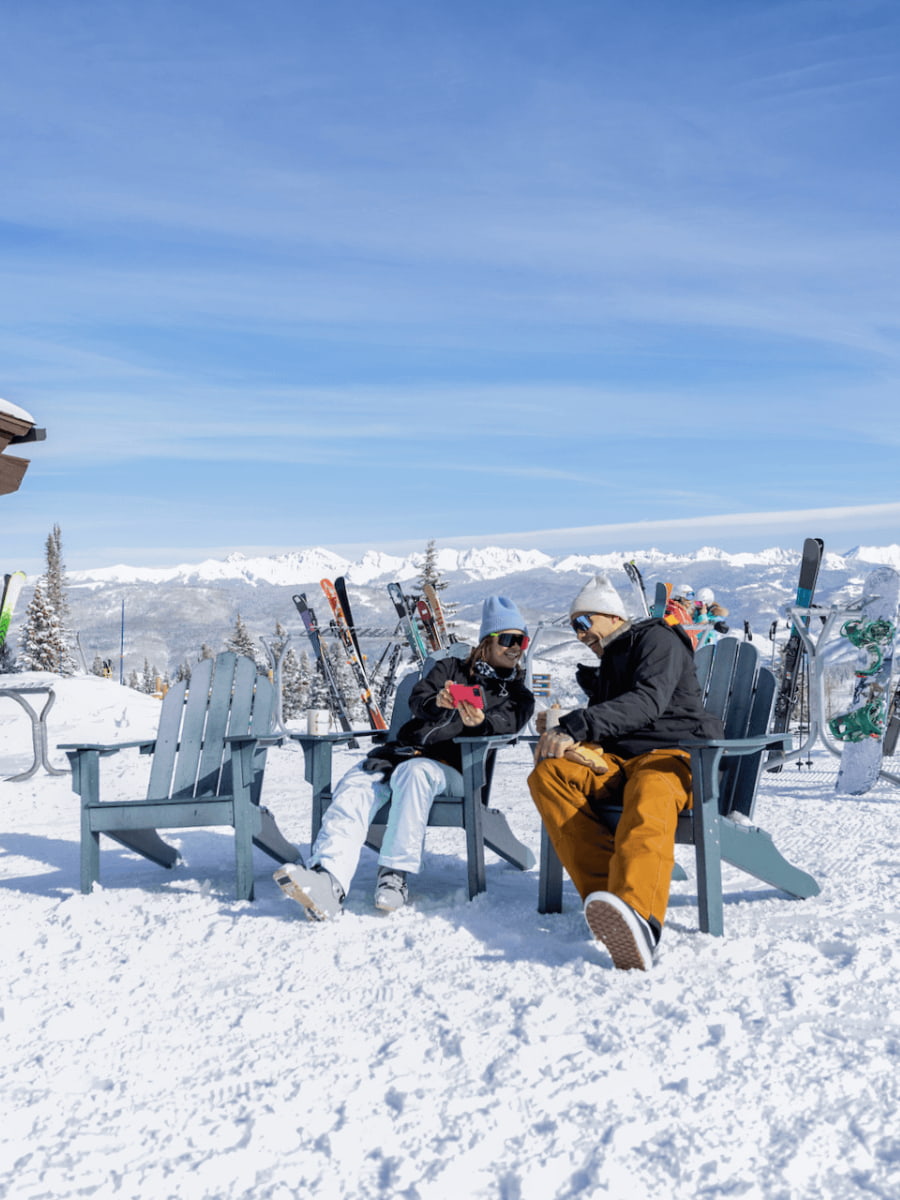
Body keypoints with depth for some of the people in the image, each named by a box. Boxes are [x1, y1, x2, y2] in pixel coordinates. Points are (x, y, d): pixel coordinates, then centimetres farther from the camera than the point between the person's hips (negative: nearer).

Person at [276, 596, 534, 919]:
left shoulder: (518, 696, 21)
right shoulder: (451, 668, 26)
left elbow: (505, 724, -3)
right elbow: (418, 698, 8)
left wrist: (479, 722, -28)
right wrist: (437, 703, -17)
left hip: (451, 768, -3)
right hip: (404, 749, 3)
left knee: (414, 772, -38)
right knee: (357, 784, -28)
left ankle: (395, 874, -38)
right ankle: (328, 881, -45)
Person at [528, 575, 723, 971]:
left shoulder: (657, 639, 6)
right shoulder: (605, 666, 32)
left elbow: (648, 701, -13)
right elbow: (600, 725, 24)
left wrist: (576, 726, -22)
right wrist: (563, 734, -2)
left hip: (671, 755, -6)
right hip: (616, 760, 7)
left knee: (648, 804, -41)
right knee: (547, 773, -23)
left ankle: (636, 914, -70)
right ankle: (605, 895, -41)